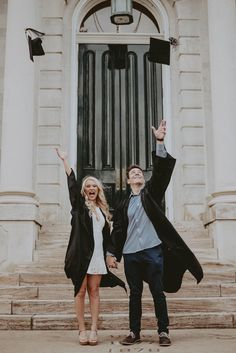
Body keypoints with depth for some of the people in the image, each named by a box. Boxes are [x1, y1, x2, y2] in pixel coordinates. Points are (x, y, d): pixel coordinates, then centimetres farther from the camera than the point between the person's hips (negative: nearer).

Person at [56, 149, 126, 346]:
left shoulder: (103, 209, 15)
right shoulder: (80, 205, 5)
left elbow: (107, 234, 17)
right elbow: (72, 185, -5)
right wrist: (65, 161, -8)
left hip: (97, 255, 3)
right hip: (82, 254, -3)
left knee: (94, 291, 3)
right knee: (80, 292, 1)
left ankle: (94, 330, 5)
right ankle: (82, 330, 5)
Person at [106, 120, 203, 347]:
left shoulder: (151, 192, 8)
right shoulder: (123, 205, 14)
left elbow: (161, 171, -5)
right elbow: (118, 231, 12)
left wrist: (160, 143, -16)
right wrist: (111, 253, 3)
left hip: (153, 250, -2)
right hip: (130, 253, 2)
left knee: (158, 292, 2)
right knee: (135, 293, 9)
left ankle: (163, 332, 10)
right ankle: (134, 332, 17)